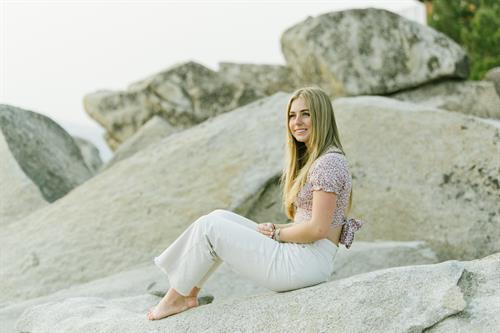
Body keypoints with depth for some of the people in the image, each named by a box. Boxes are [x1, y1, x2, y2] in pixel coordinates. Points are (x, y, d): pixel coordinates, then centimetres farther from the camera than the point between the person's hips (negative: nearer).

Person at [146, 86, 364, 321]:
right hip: (299, 256, 10)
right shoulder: (313, 160, 18)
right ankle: (189, 291, 9)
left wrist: (276, 233, -5)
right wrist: (275, 229, 4)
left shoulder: (329, 162, -14)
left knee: (208, 227, -5)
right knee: (220, 217, 10)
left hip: (306, 263, -10)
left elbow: (317, 229, -19)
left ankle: (177, 298, 10)